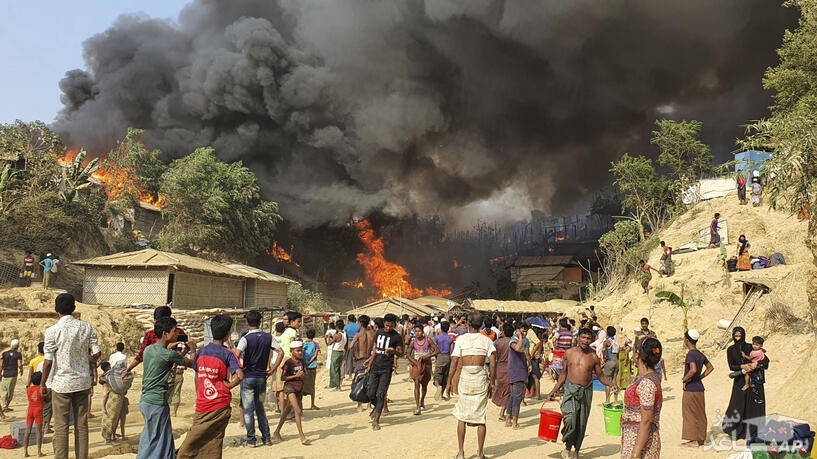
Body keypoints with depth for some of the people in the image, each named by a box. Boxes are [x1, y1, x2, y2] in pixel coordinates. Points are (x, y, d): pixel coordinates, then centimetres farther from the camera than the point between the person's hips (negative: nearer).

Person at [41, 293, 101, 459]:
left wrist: (43, 383, 2)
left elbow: (48, 361, -11)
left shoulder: (52, 331, -11)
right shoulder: (86, 327, -2)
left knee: (61, 427, 5)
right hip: (82, 382, 3)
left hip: (61, 383, -3)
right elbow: (96, 353, 0)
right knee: (82, 425, 11)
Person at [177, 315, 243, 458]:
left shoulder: (201, 352, 4)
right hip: (221, 407, -2)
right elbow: (239, 376, -21)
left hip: (202, 407, 2)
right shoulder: (227, 354, -7)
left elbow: (197, 378, 12)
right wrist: (227, 385, -4)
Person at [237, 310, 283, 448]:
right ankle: (266, 437, 16)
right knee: (260, 408, 17)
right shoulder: (268, 337, 1)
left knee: (248, 409, 4)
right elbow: (281, 352, -2)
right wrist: (272, 369, 2)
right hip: (262, 377, 4)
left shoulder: (245, 338, -11)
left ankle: (251, 440, 6)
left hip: (248, 377, -4)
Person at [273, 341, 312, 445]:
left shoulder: (302, 362, 8)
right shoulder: (288, 362, -10)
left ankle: (277, 433, 32)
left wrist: (303, 374, 0)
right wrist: (295, 376, -17)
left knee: (287, 411, 17)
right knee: (298, 411, -16)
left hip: (299, 388, 7)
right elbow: (282, 377, -8)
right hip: (290, 387, -7)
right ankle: (302, 437, -17)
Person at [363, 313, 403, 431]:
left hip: (386, 369, -4)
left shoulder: (397, 337, -4)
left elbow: (400, 353, -3)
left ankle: (376, 421, 0)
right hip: (375, 368, 4)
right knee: (370, 393, 3)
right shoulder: (378, 333, 10)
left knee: (380, 394, -7)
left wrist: (394, 351, -24)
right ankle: (377, 407, 34)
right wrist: (370, 361, 16)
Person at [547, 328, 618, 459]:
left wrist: (611, 384, -12)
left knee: (581, 423, 8)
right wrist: (554, 390, 9)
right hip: (570, 390, -1)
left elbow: (601, 376, 8)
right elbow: (564, 374, 11)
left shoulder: (593, 357, 2)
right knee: (570, 419, -19)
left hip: (586, 392, 1)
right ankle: (568, 446, 4)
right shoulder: (569, 353, 2)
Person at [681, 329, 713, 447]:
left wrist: (684, 379, -17)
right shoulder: (700, 354, 8)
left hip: (691, 389, -8)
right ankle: (701, 438, 22)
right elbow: (710, 367, 17)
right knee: (700, 414, 14)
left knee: (691, 414, 2)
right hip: (699, 387, 8)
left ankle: (695, 439, 8)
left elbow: (693, 370, -31)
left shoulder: (690, 354, -18)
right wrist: (700, 377, 12)